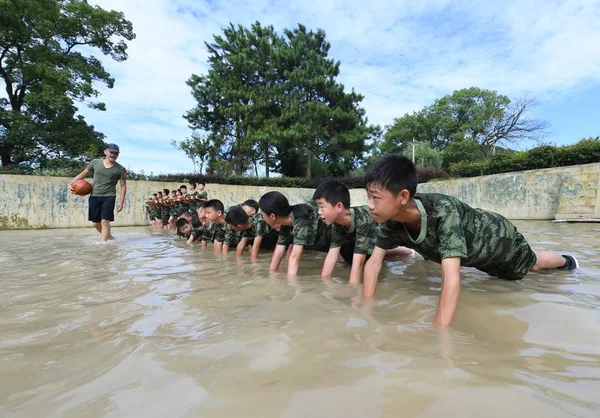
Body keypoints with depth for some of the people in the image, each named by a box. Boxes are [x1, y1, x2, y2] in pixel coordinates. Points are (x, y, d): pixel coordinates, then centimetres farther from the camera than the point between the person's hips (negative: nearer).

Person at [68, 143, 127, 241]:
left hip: (109, 197, -3)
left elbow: (123, 186, 1)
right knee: (96, 223, 9)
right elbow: (83, 174, 16)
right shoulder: (95, 162, 4)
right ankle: (109, 237, 31)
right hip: (94, 196, 4)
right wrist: (71, 183, 4)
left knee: (105, 221, -15)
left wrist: (121, 202, -6)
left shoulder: (121, 169, -3)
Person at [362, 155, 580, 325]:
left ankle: (566, 261, 61)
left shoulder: (442, 210, -50)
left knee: (532, 264, 27)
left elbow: (451, 277, -55)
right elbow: (374, 262, -23)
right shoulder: (392, 221, -31)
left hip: (499, 237, -5)